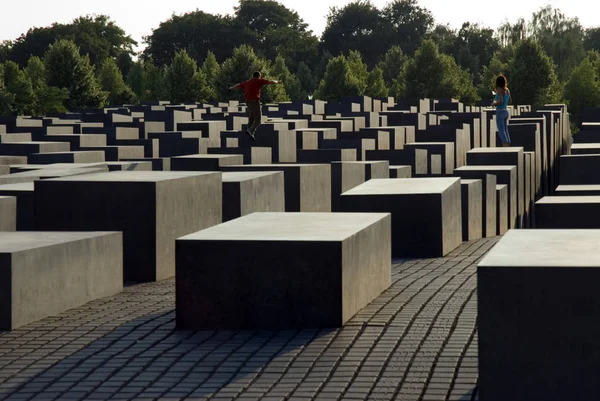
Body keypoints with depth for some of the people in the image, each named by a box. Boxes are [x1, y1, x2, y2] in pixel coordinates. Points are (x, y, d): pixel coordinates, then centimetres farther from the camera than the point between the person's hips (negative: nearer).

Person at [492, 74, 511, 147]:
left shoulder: (499, 89, -12)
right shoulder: (507, 90, 10)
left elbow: (500, 101, -23)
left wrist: (494, 103, -5)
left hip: (500, 111, -8)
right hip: (506, 111, 8)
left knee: (501, 131, -9)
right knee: (506, 131, 11)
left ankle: (505, 149, -18)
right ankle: (507, 148, 10)